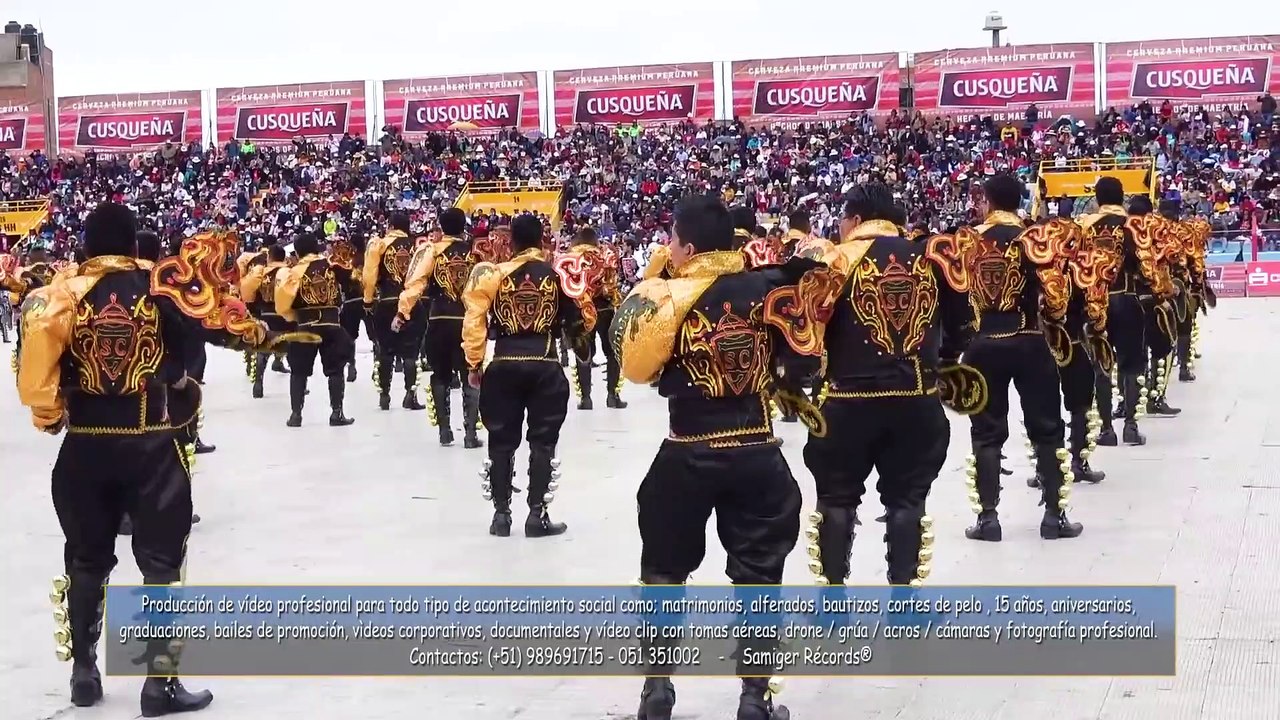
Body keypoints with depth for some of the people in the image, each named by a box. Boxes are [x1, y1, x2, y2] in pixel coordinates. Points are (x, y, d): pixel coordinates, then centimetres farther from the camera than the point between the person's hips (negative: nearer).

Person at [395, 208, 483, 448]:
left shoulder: (431, 250, -2)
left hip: (439, 322, 0)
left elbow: (415, 283, -11)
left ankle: (445, 431, 15)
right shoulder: (475, 253, 2)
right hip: (468, 321, 0)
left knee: (440, 377, 14)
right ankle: (470, 433, 1)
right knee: (471, 378, 8)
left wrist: (402, 313, -9)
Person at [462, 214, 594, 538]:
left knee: (501, 441, 10)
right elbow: (584, 319, 8)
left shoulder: (494, 274, -1)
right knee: (542, 442, 6)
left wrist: (474, 363, 2)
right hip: (545, 366, 0)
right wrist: (577, 337, 29)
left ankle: (501, 514, 12)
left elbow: (475, 320, -6)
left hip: (504, 365, 1)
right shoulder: (559, 274, 1)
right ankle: (537, 515, 5)